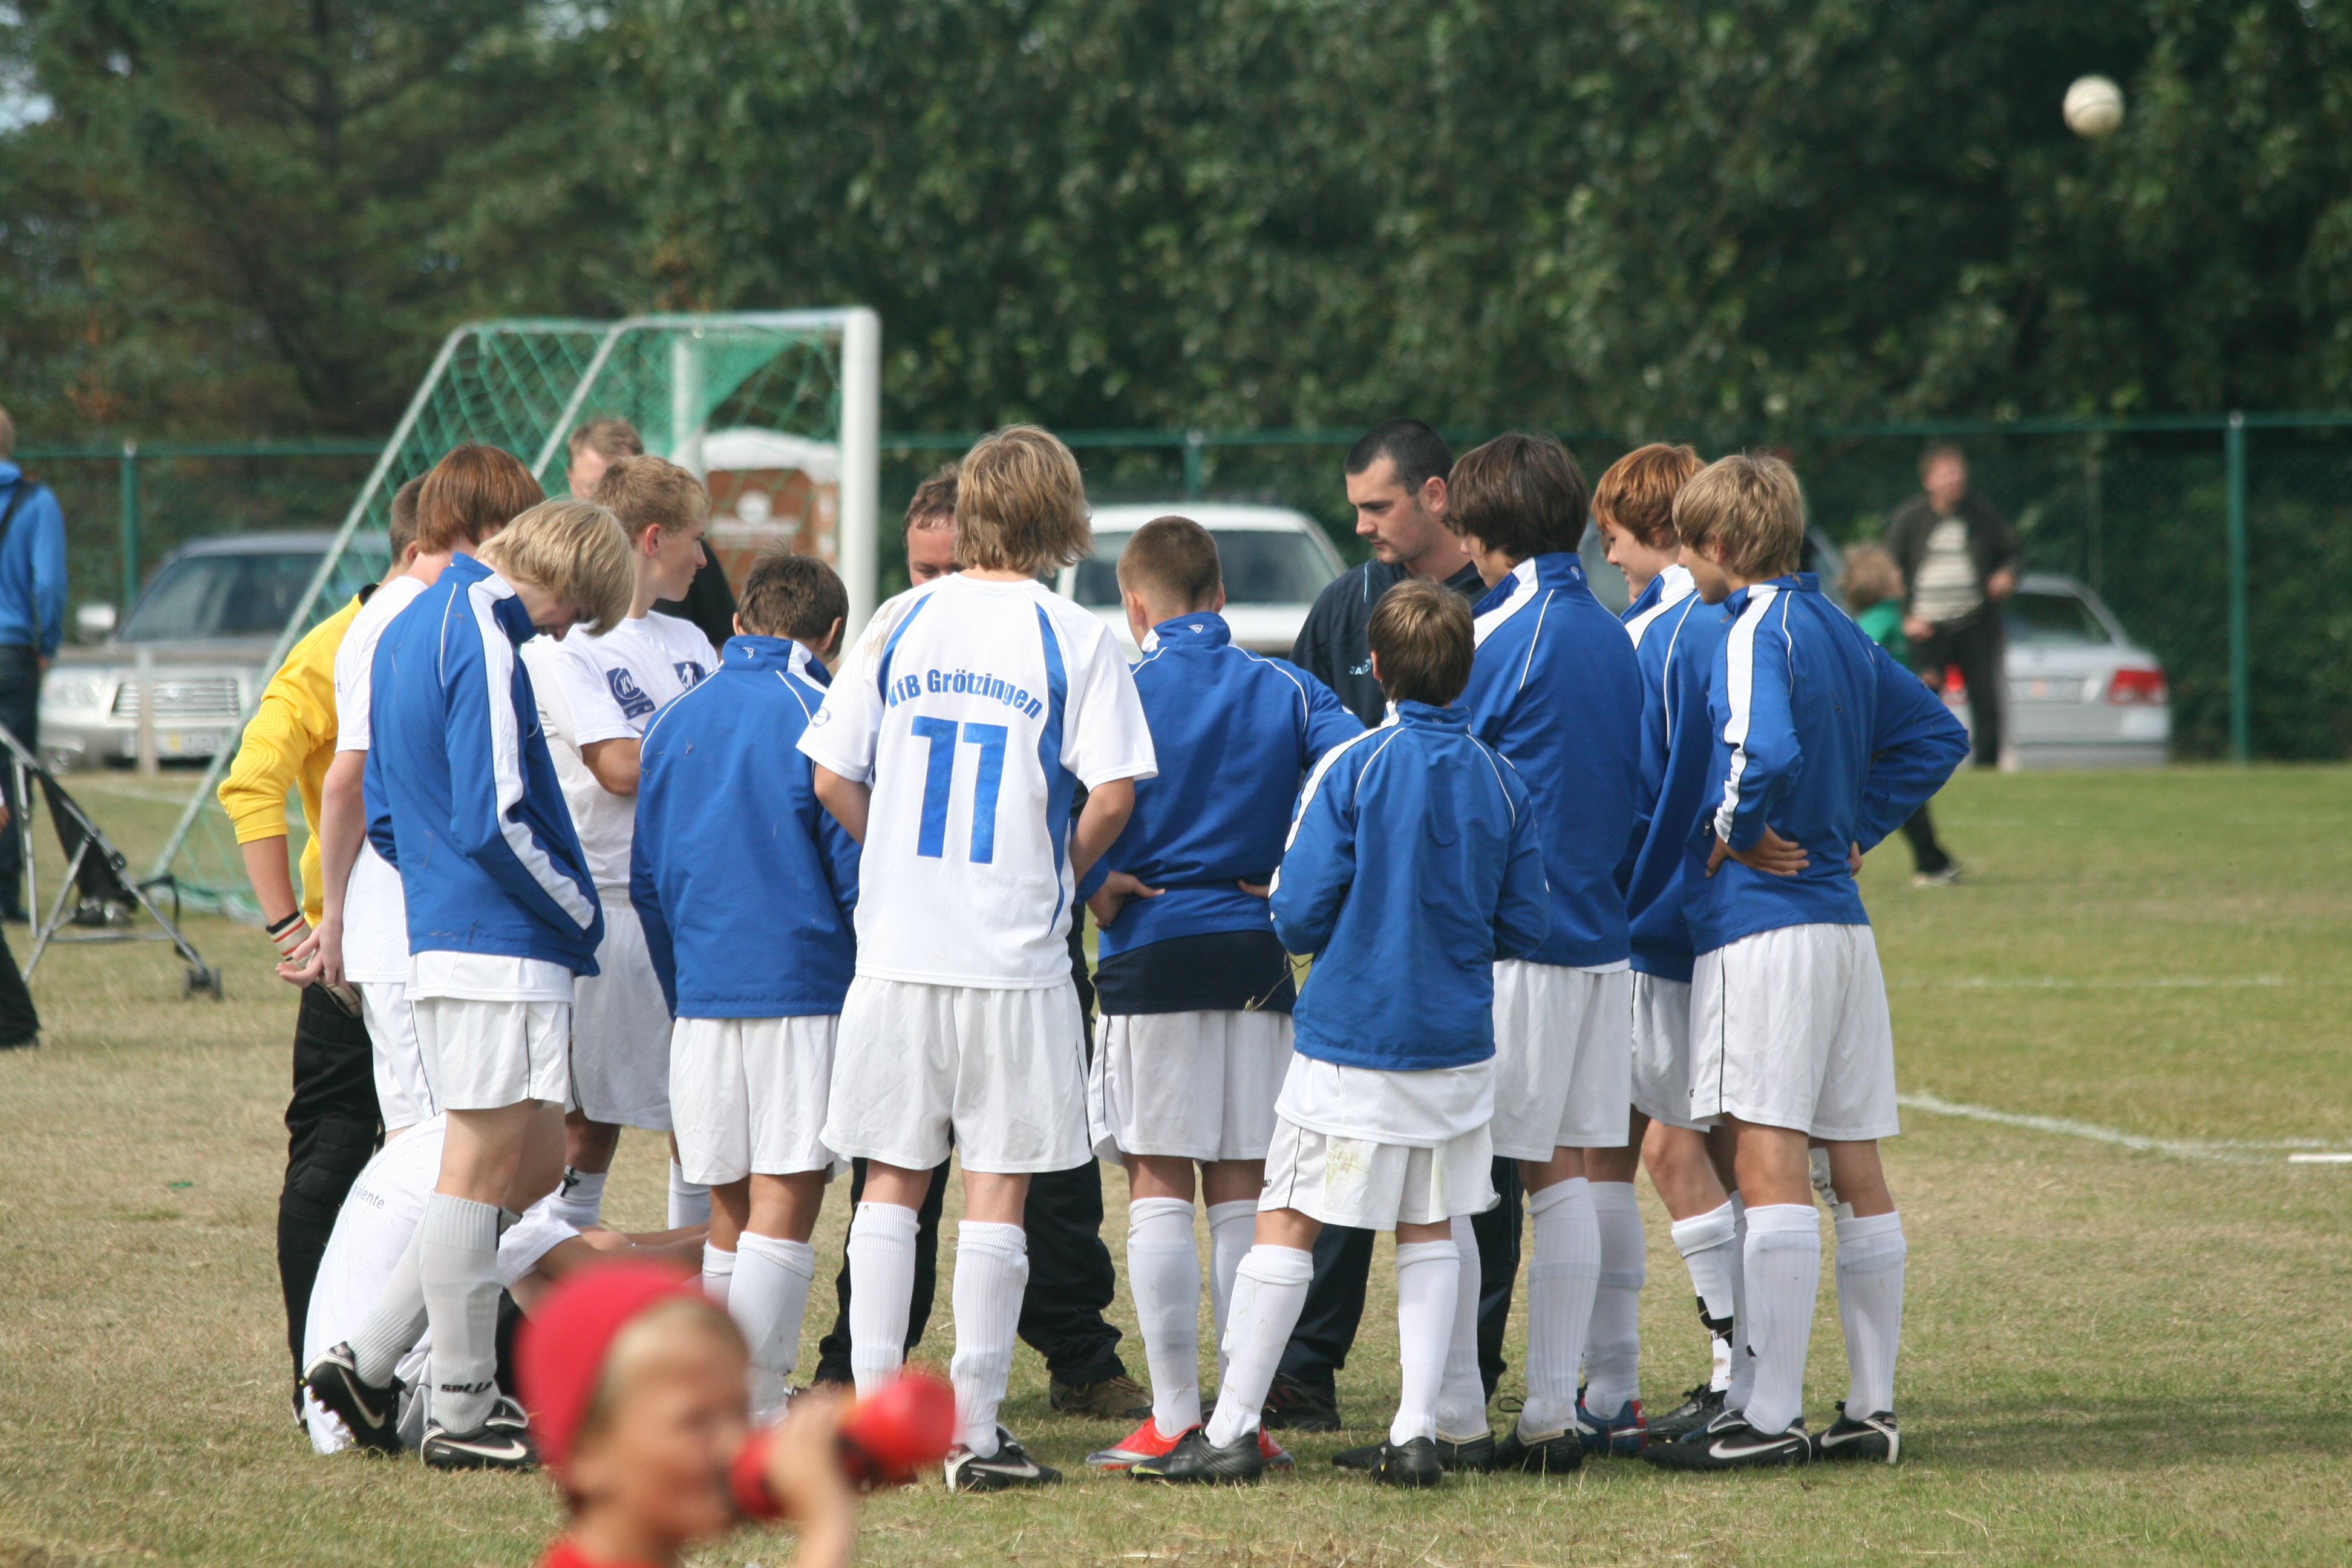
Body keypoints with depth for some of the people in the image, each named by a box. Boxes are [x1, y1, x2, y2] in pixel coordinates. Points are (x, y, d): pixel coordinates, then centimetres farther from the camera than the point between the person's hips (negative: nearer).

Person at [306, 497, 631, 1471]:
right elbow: (494, 824, -20)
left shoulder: (409, 631, 17)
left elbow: (382, 814, 22)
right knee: (485, 1165, -3)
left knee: (533, 1164, 14)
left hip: (440, 934, 10)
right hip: (500, 947, -10)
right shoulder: (482, 644, -14)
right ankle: (460, 1416, 3)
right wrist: (580, 915, -7)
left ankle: (368, 1362, 13)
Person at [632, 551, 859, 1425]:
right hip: (805, 987, -5)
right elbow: (855, 867, -6)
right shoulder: (819, 716, -6)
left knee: (731, 1214, 11)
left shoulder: (676, 722, 12)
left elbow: (647, 879, 15)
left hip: (702, 999, 5)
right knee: (784, 1207, -6)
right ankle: (754, 1414, -14)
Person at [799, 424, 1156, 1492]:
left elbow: (832, 776, 3)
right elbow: (1112, 796, -11)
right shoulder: (1074, 639, -5)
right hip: (1013, 954, -2)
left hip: (896, 946, 3)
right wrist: (1065, 870, 8)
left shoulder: (903, 621, 4)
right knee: (996, 1190, 3)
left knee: (892, 1180, 11)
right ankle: (975, 1434, 2)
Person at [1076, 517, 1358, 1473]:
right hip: (1257, 954, 3)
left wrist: (1095, 890, 0)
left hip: (1152, 953, -3)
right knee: (1243, 1190, 8)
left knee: (1157, 1186, 1)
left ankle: (1174, 1418, -2)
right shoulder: (1286, 691, 7)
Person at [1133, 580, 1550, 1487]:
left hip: (1351, 1035, -4)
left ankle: (1232, 1431, 4)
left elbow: (1299, 915, -10)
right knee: (1429, 1233, 12)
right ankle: (1416, 1434, 6)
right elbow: (1524, 926, 6)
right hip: (1457, 1040, 4)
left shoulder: (1352, 769, -10)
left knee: (1286, 1225, 2)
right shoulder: (1502, 782, 1)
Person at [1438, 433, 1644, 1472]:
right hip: (1596, 936, 7)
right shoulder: (1613, 640, 12)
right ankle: (1558, 1412, 8)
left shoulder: (1500, 635, -10)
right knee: (1563, 1170, 9)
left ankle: (1456, 1415, -6)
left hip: (1498, 940, -7)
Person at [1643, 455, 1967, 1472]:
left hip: (1762, 921, -9)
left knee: (1769, 1160, -11)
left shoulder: (1757, 631, -11)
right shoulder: (1837, 628, 15)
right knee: (1854, 1167, 9)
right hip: (1841, 920, 9)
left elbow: (1766, 752, -27)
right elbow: (1935, 735, 24)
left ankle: (1770, 1416, -15)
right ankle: (1872, 1408, 13)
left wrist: (1728, 838, -10)